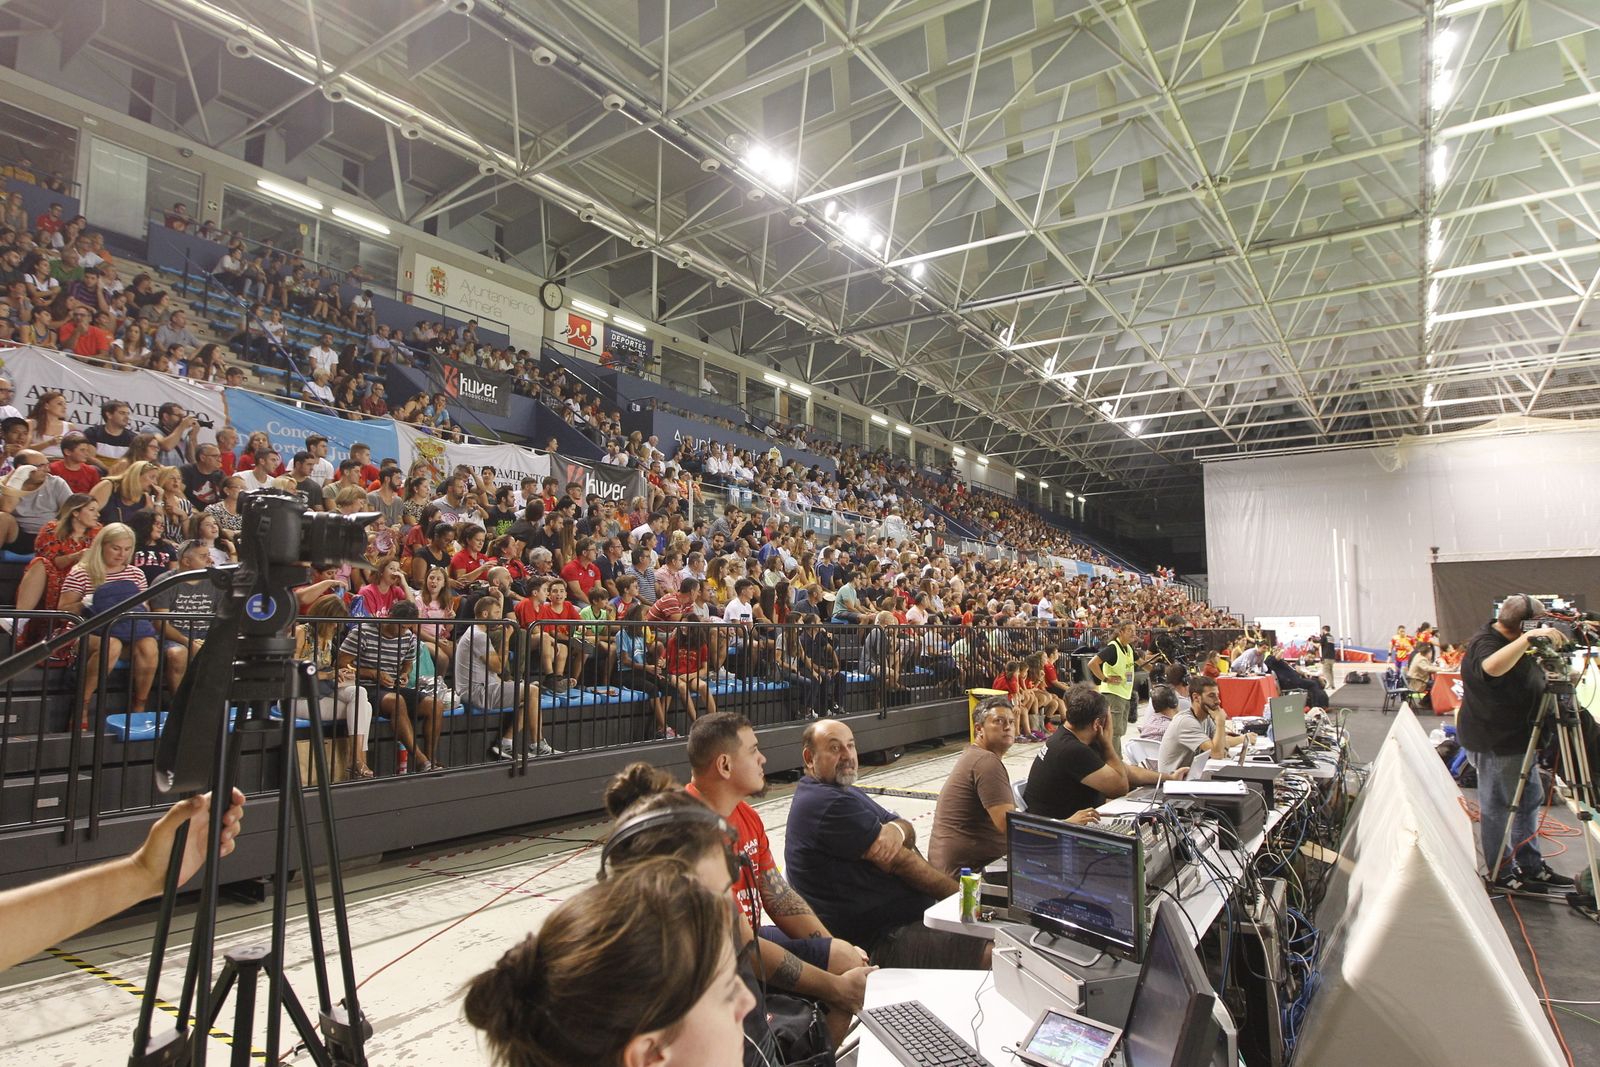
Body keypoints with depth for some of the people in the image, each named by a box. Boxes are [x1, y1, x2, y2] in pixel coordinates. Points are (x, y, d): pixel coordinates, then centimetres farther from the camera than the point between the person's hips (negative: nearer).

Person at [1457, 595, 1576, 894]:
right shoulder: (1484, 643, -23)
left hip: (1516, 740, 11)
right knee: (1496, 807, 1)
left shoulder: (1511, 642, 8)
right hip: (1495, 743, -10)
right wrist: (1529, 638, -46)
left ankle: (1531, 866, 34)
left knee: (1530, 798, 20)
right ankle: (1502, 875, 12)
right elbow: (1492, 667, -46)